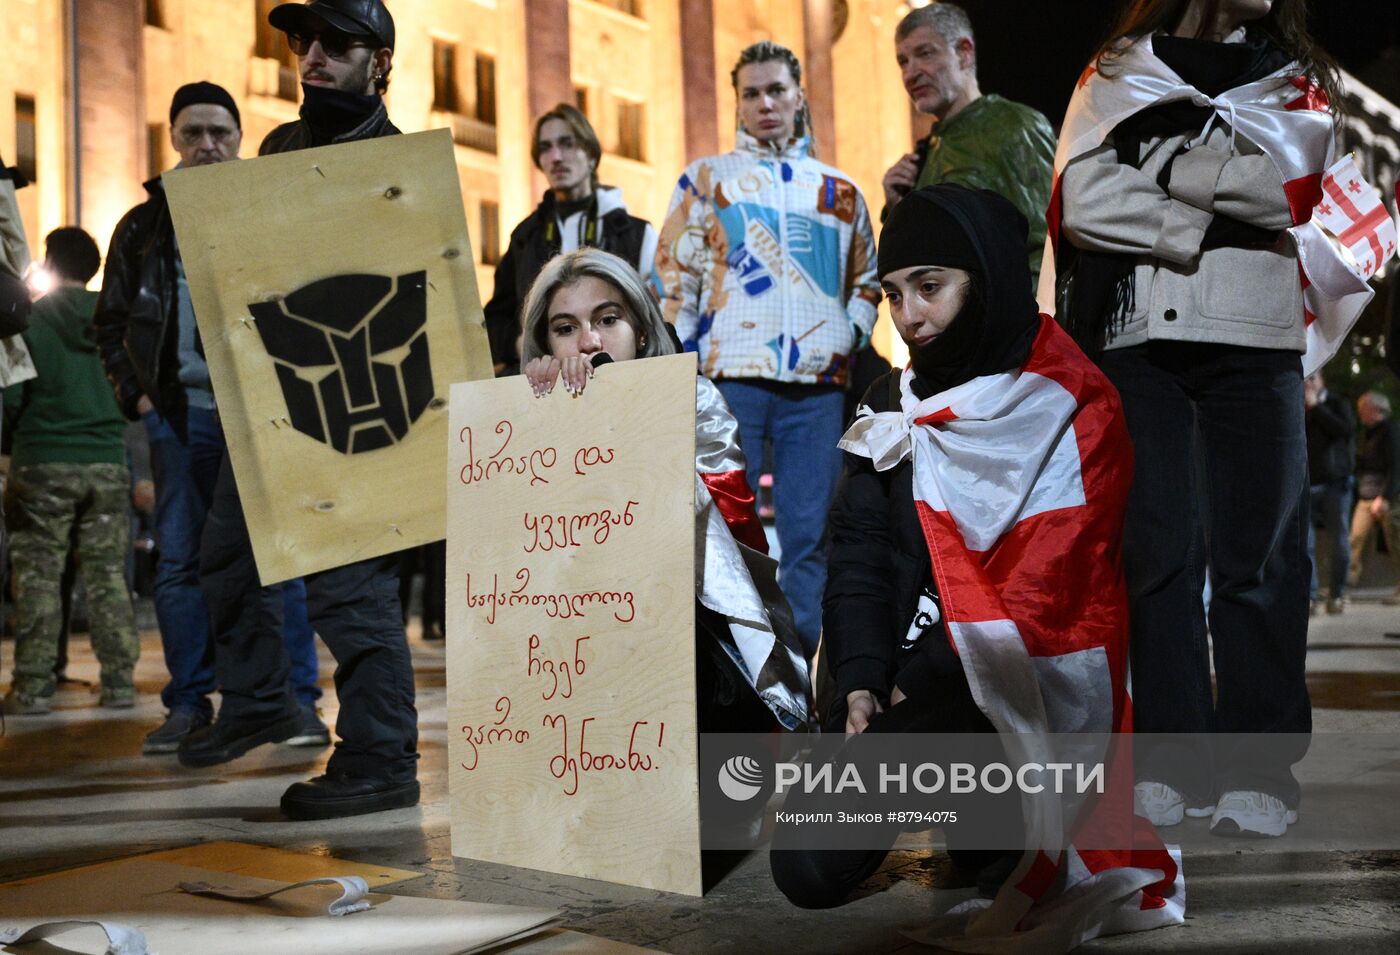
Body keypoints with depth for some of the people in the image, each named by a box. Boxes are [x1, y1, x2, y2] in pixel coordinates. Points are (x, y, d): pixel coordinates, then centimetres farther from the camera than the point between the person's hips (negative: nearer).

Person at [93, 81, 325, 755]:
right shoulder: (144, 226, 14)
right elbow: (110, 321, 17)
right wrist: (137, 395, 4)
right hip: (181, 414, 2)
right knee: (179, 561, 2)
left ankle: (298, 701, 3)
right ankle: (188, 704, 10)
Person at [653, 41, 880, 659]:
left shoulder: (839, 191, 19)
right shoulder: (707, 178, 13)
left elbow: (867, 278, 25)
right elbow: (672, 273, 7)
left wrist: (851, 337, 8)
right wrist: (685, 366, -2)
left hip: (817, 383, 2)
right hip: (730, 377, -2)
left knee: (808, 532, 0)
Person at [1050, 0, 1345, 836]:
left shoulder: (1296, 78, 17)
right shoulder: (1118, 73, 14)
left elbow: (1288, 186, -4)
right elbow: (1084, 200, -4)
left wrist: (1156, 159, -4)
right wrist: (1211, 227, -8)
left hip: (1256, 341, 1)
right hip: (1138, 338, -1)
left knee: (1258, 555, -4)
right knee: (1159, 548, -3)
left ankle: (1258, 769, 2)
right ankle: (1173, 760, 4)